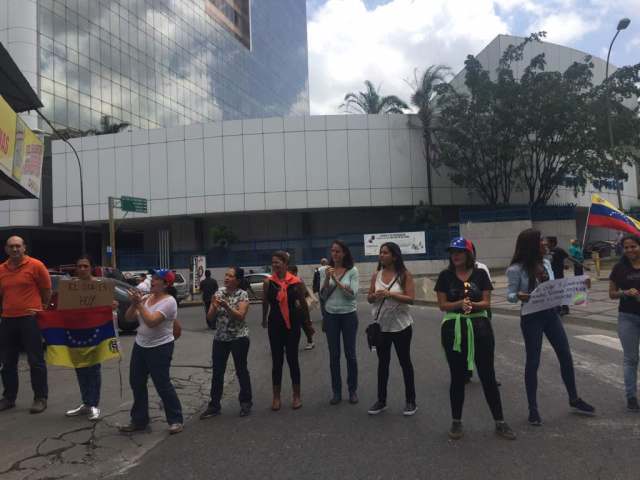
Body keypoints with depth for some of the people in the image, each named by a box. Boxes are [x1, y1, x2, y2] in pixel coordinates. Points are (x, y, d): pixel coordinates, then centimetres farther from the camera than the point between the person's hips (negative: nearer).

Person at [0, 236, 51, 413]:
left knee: (36, 361, 1)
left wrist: (41, 309, 5)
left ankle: (40, 398, 9)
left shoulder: (35, 265, -6)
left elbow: (47, 290, 1)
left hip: (30, 319, -5)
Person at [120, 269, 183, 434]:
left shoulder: (169, 301, -16)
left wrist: (139, 303, -24)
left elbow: (151, 322, -27)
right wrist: (134, 303, -13)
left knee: (162, 385, -3)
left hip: (160, 348, -8)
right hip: (140, 346, 8)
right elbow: (129, 318, 4)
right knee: (137, 383, 12)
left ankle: (175, 420, 12)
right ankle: (139, 420, 26)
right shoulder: (146, 298, 6)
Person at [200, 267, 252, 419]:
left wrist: (226, 306, -31)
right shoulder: (219, 293, 3)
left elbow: (240, 316, -18)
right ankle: (214, 406, 14)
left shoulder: (243, 295, -7)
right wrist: (214, 306, -18)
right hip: (220, 338, 4)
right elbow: (210, 318, 2)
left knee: (241, 370, 6)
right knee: (217, 372, 5)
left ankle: (245, 403, 21)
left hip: (239, 338, -4)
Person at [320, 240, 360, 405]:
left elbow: (352, 294, -14)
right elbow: (323, 296, -2)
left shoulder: (352, 271, -5)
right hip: (331, 315, 2)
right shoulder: (325, 270, 0)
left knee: (350, 354, 6)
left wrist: (336, 280, -22)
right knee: (334, 355, 7)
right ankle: (336, 391, 18)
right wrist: (327, 279, -18)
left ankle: (353, 390, 20)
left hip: (349, 315, -2)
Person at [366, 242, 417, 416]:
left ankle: (410, 401, 21)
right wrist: (375, 296, -16)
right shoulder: (376, 275, 3)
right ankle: (381, 400, 25)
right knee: (383, 363, 14)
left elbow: (411, 299, -15)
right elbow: (369, 298, 7)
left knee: (405, 362, 8)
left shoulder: (405, 275, -9)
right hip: (381, 326, 4)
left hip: (400, 325, -4)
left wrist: (390, 294, -24)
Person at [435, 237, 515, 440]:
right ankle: (456, 422, 22)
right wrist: (459, 304, -20)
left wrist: (472, 305, -21)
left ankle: (500, 422, 18)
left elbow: (487, 303, -1)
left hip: (480, 327, 0)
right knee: (457, 377, 8)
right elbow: (442, 305, -3)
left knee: (488, 375, 5)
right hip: (453, 329, 0)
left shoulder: (480, 274, 1)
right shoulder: (445, 276, 0)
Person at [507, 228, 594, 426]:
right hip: (531, 317, -6)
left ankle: (574, 400, 33)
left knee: (566, 356, 13)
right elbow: (510, 295, -12)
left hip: (551, 314, 6)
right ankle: (533, 409, 16)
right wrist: (519, 296, -34)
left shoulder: (546, 263, 4)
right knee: (533, 362, 2)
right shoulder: (516, 269, -14)